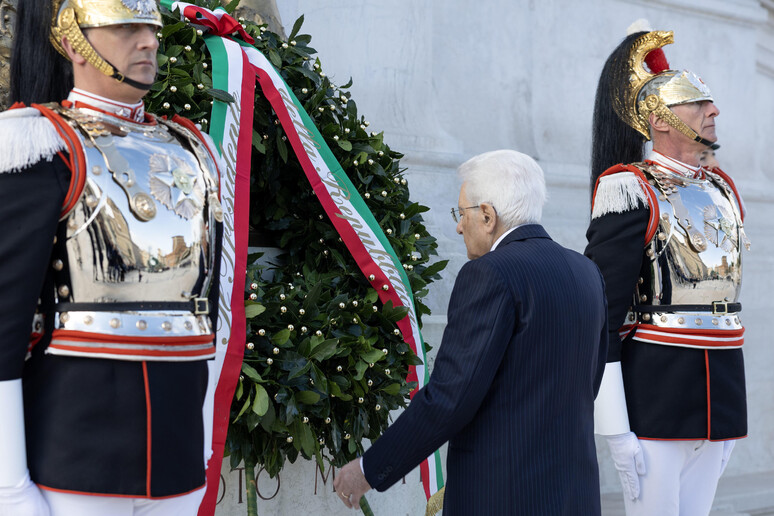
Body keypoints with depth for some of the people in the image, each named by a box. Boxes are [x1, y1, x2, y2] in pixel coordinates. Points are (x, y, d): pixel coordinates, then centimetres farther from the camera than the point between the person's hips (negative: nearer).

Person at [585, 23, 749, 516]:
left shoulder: (722, 189, 14)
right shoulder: (630, 189, -9)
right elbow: (601, 312, -13)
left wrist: (731, 414, 20)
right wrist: (614, 425, -18)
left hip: (718, 396, 7)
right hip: (654, 392, -7)